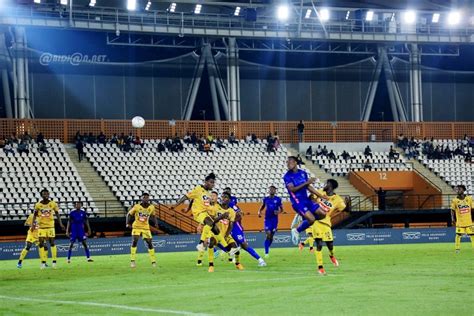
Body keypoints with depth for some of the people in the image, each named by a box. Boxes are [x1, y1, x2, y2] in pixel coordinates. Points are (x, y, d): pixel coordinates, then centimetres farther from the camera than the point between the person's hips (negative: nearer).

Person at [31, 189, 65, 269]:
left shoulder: (53, 204, -3)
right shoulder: (38, 205, -2)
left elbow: (57, 214, 3)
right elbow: (35, 215, 8)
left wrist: (60, 224, -6)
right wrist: (32, 224, -2)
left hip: (50, 226, -1)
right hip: (41, 226, 1)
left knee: (52, 243, -2)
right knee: (41, 243, -2)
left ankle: (54, 261, 2)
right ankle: (43, 262, 4)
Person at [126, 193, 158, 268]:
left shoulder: (151, 207, -5)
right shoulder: (136, 206, -14)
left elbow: (153, 216, 14)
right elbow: (129, 214, -2)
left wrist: (155, 223, -3)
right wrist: (127, 223, -14)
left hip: (146, 228, 2)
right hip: (136, 227, -2)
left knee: (149, 243, 0)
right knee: (134, 241, -16)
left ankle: (153, 261, 11)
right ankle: (132, 261, -11)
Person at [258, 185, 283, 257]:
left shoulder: (278, 199, 0)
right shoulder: (266, 199, 4)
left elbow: (281, 209, 6)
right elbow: (262, 207, 17)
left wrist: (279, 212, -15)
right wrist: (259, 212, -3)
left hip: (274, 219, 1)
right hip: (267, 219, -1)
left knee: (271, 235, 6)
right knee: (268, 235, -14)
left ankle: (268, 247, 31)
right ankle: (266, 252, -11)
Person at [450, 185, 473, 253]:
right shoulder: (454, 200, -3)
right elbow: (452, 210, 4)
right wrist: (453, 218, -6)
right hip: (460, 222, -1)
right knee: (458, 235, -5)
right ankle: (457, 248, 5)